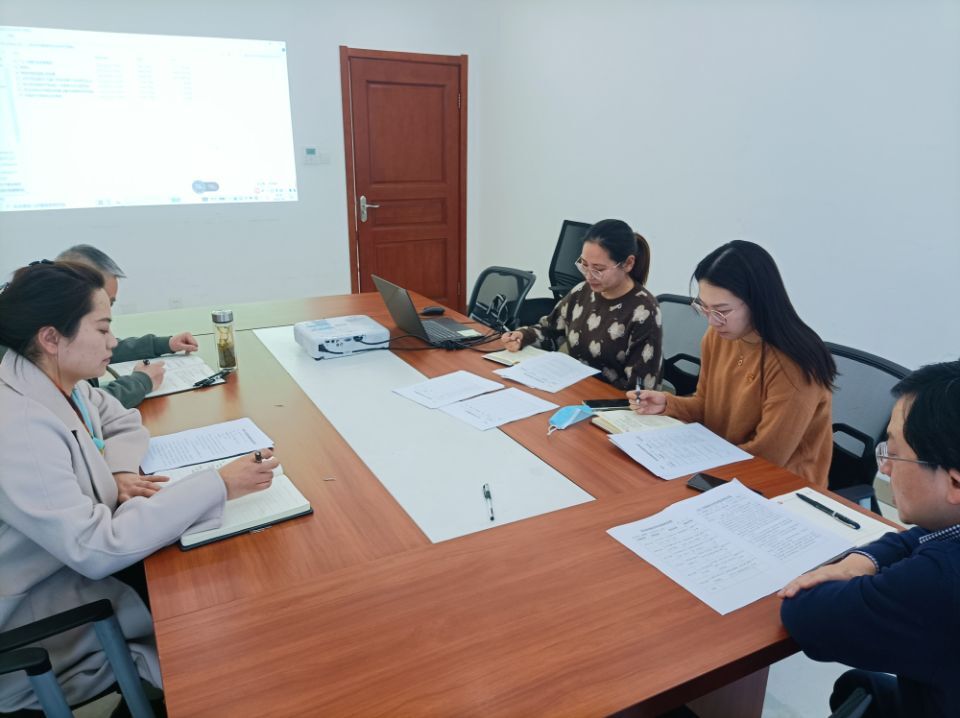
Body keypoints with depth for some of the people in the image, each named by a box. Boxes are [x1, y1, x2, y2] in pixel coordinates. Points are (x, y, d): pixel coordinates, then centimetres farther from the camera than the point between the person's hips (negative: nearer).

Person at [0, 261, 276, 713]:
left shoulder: (59, 383, -5)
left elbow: (122, 421, 14)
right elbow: (95, 550, -34)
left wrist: (120, 471, -9)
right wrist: (219, 485, -33)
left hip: (71, 558, 8)